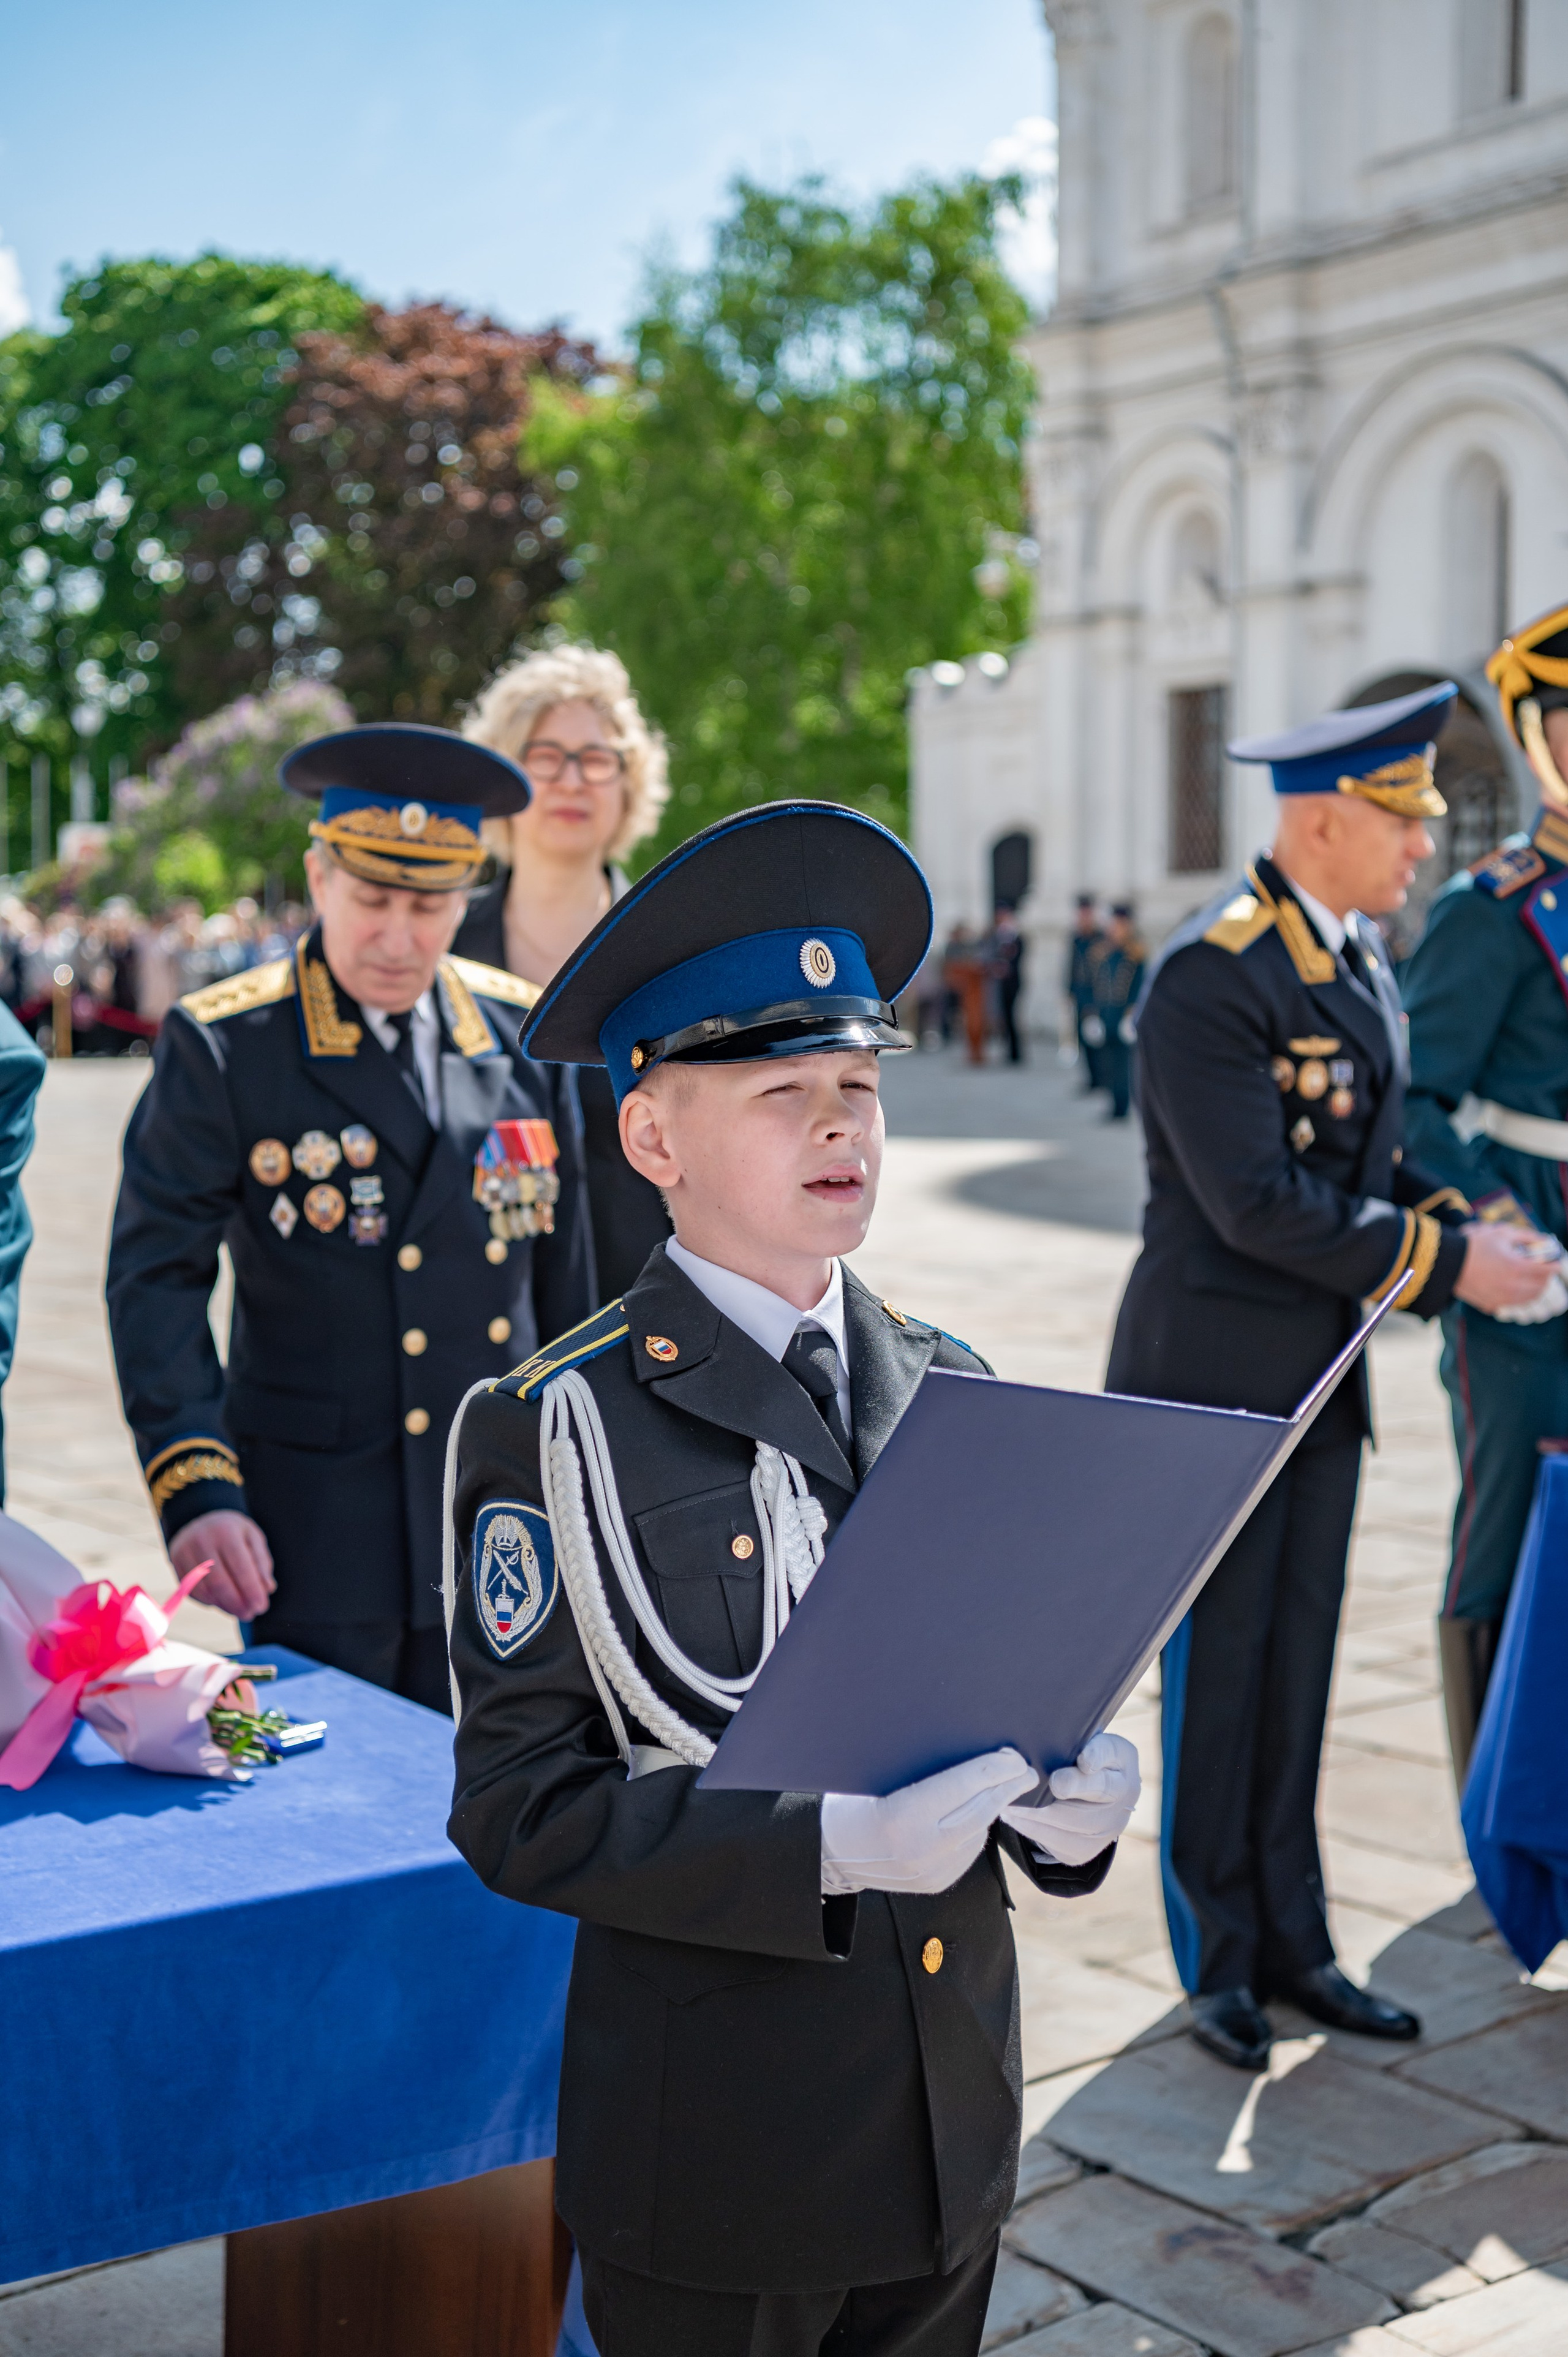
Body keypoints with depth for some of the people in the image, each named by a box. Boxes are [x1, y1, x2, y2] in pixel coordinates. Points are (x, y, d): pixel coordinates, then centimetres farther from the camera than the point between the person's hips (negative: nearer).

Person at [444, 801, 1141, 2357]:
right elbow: (522, 1808, -15)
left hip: (953, 2113, 5)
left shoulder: (954, 1393, 5)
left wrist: (1064, 1792, -10)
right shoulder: (555, 1432, -13)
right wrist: (827, 1844, -26)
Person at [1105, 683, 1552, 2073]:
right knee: (1217, 1675, 5)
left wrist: (1455, 1223, -2)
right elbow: (1256, 1201, -23)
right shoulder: (1209, 977, -19)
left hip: (1322, 1376, 8)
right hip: (1216, 1377, -8)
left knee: (1298, 1670, 15)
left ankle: (1291, 1944, 27)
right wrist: (1447, 1261, -18)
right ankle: (1220, 1962, 20)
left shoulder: (1365, 957, 9)